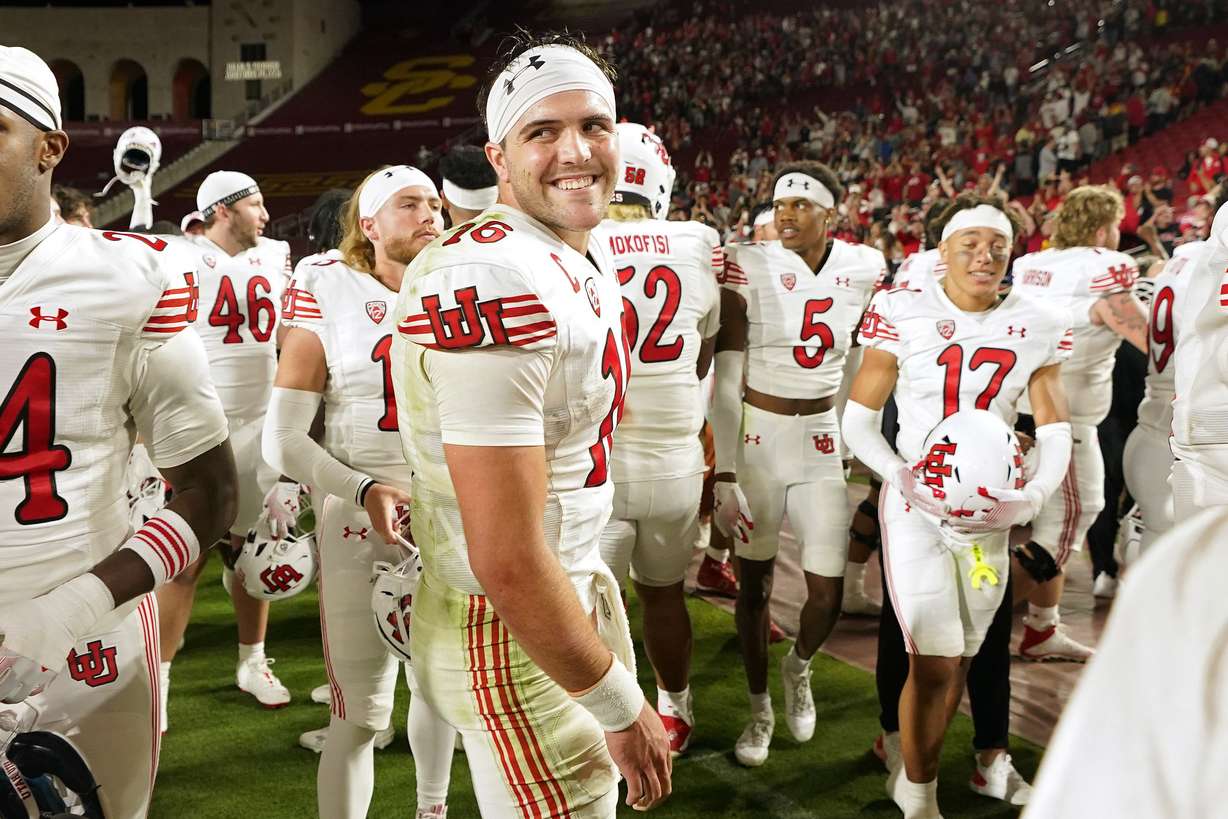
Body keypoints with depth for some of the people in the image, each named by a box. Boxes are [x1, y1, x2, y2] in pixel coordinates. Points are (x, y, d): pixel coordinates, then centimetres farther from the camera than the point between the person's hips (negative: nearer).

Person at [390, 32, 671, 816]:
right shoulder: (497, 284, -26)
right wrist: (623, 707, -17)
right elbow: (508, 562, -27)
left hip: (576, 588, 9)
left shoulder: (590, 257, 5)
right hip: (513, 632, -9)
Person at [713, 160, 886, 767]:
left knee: (827, 594, 0)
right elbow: (725, 382, -13)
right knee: (754, 583, 9)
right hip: (756, 439, -2)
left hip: (826, 442, 2)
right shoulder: (749, 268, -12)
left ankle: (799, 667, 35)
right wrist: (724, 475, -17)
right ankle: (760, 709, 31)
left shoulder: (864, 270, -2)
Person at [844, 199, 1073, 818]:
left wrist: (1035, 494, -16)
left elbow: (1054, 429, 3)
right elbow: (857, 420, -4)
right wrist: (900, 474, -21)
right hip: (915, 506, -3)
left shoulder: (1037, 326, 1)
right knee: (934, 663, -8)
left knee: (958, 662, 10)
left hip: (990, 510, 4)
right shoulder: (904, 314, -8)